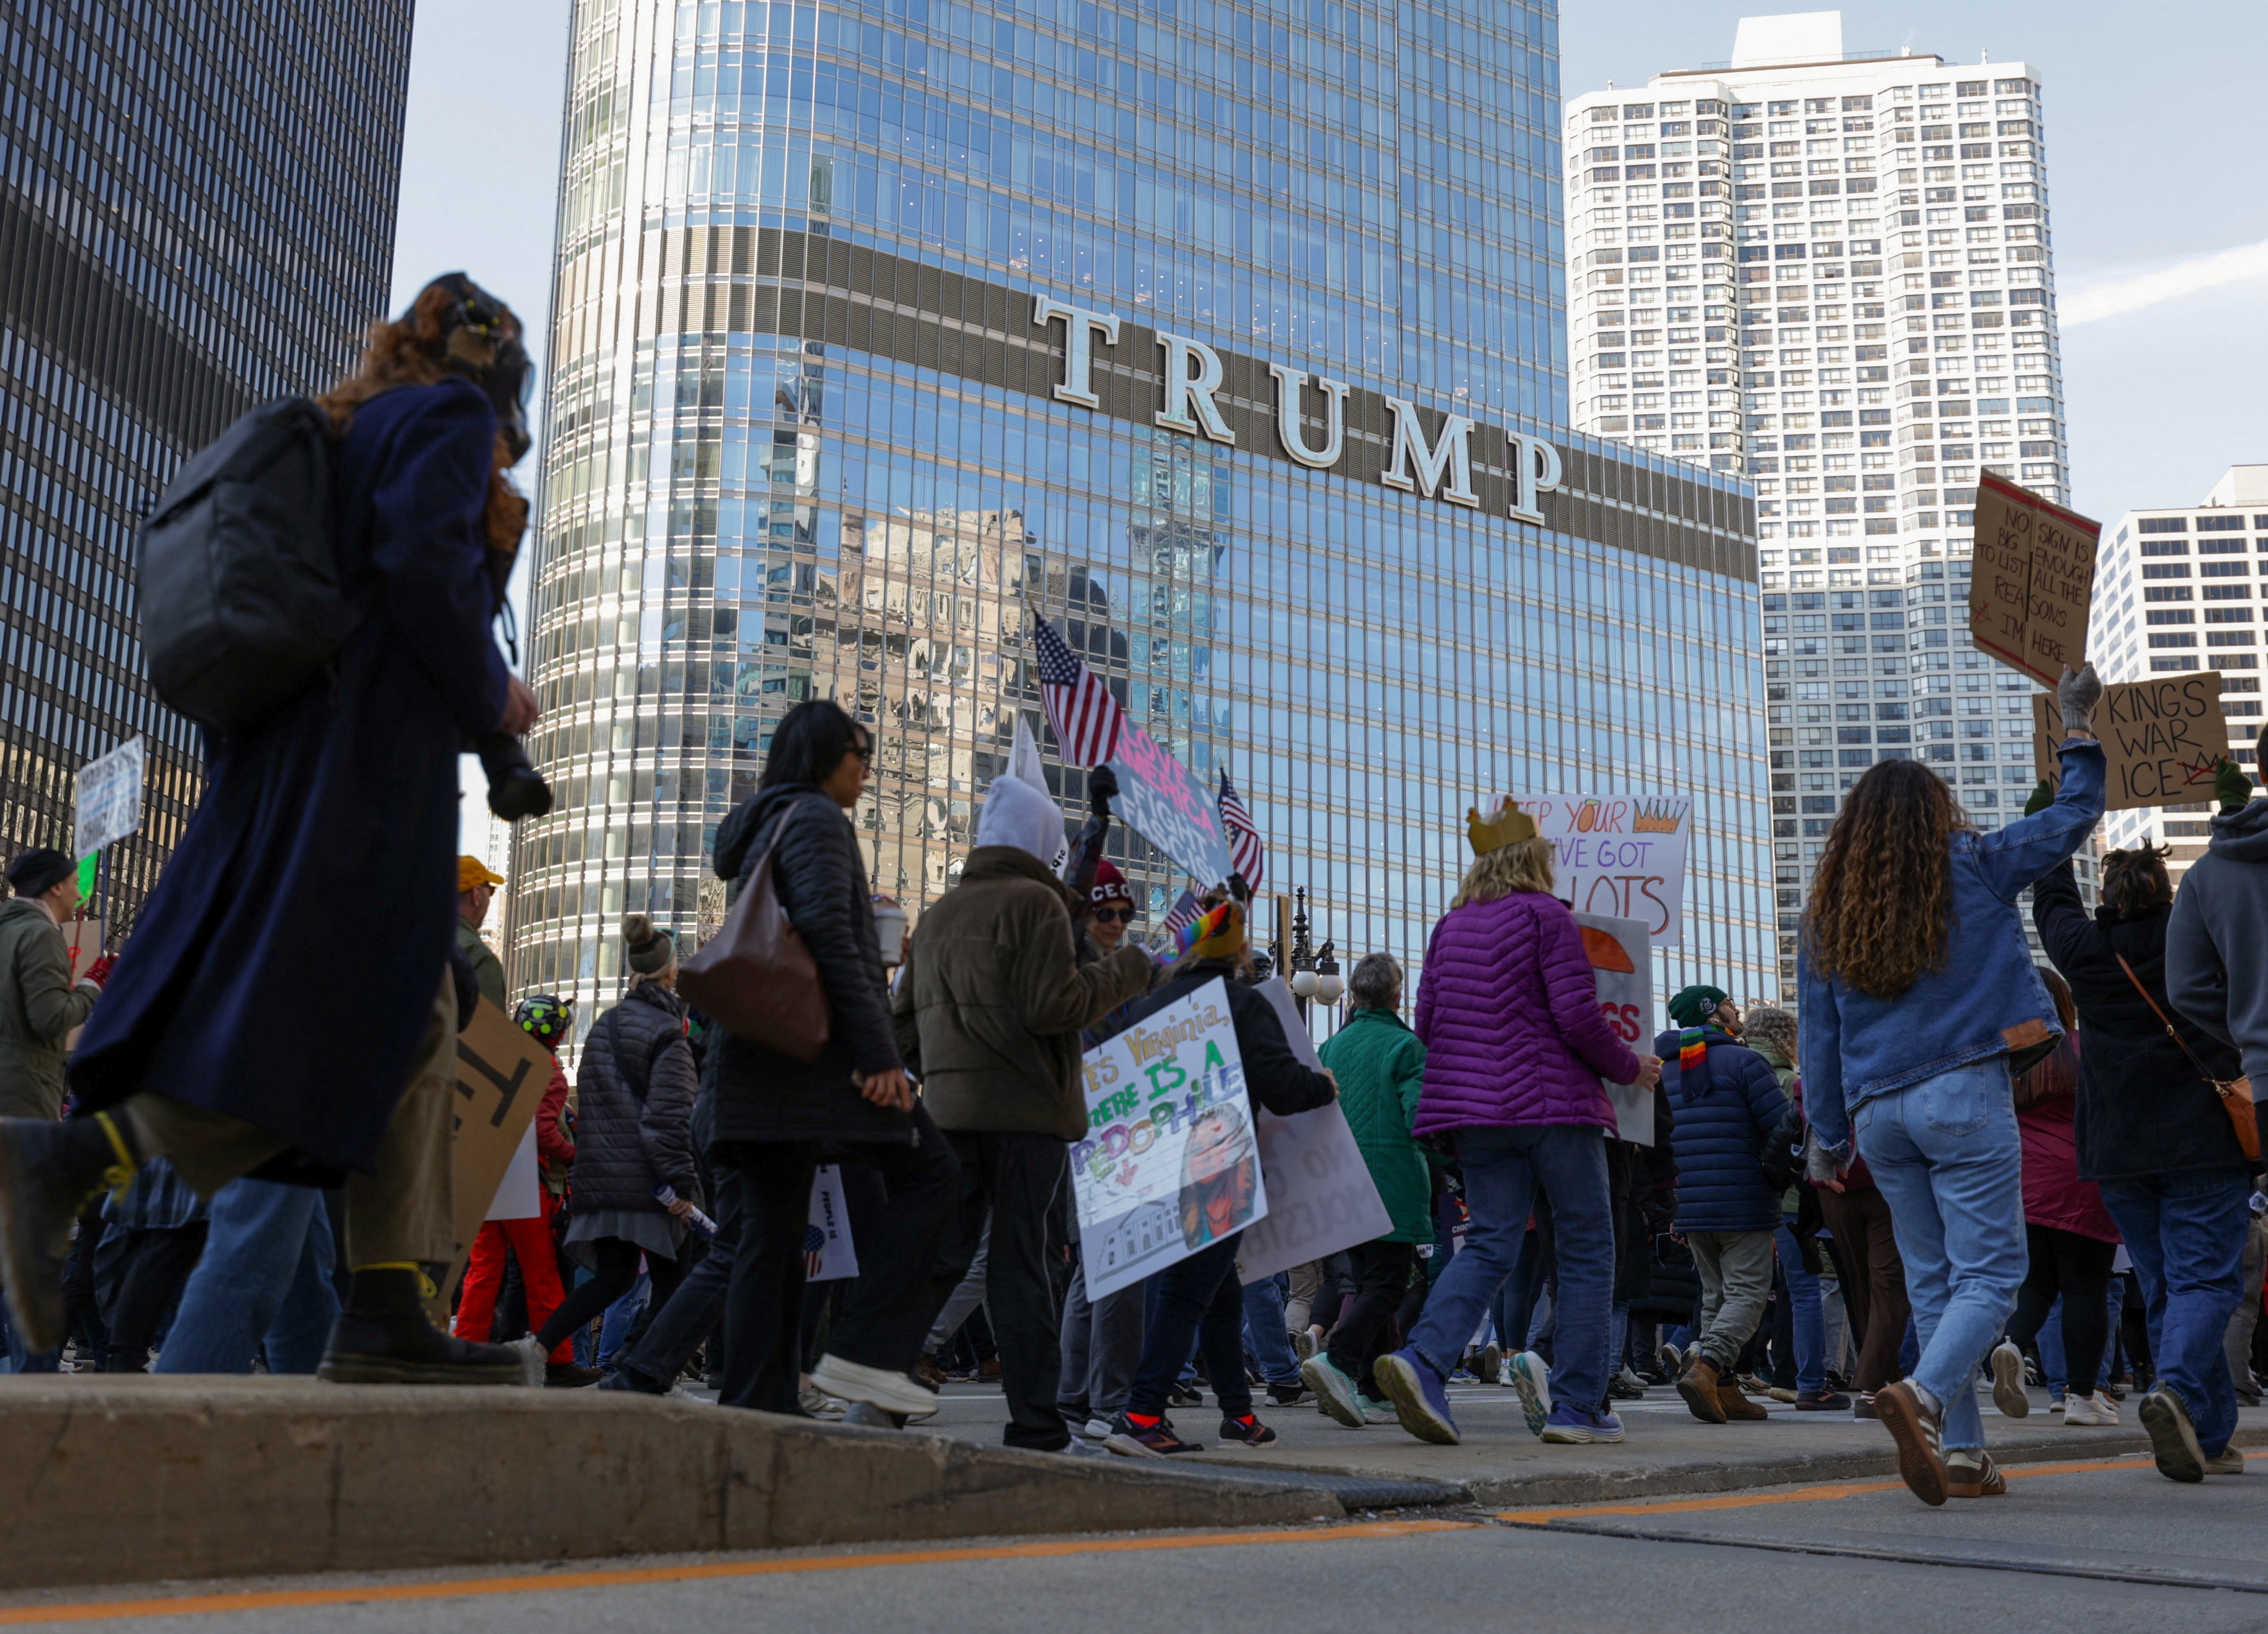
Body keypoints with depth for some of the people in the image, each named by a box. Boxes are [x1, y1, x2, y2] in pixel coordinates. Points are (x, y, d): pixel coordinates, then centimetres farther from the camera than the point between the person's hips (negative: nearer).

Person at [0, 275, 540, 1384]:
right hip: (373, 754, -9)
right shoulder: (451, 416, 2)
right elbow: (424, 565, -16)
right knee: (347, 1018, -15)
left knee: (412, 1040, 3)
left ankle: (384, 1317, -6)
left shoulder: (348, 430, 28)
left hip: (297, 752, 9)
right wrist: (489, 694, -3)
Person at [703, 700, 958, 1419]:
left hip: (755, 1046, 10)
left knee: (769, 1235, 6)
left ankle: (756, 1401, 3)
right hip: (815, 1038, -10)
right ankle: (863, 1348, -13)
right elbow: (828, 931, -16)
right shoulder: (814, 816, -3)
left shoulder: (759, 826, 27)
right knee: (928, 1170, -5)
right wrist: (879, 1053, -19)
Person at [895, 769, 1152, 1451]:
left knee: (940, 1250, 9)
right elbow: (1052, 1006, -15)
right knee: (1020, 1261, -3)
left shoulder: (937, 915, 18)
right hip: (1025, 1107, -6)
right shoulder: (1035, 902, -4)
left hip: (947, 1107, 6)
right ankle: (1035, 1425, 0)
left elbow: (905, 1023, 17)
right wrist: (1120, 974, -2)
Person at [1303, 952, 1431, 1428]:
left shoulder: (1333, 1046, 9)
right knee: (1387, 1285, -6)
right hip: (1393, 1183, -6)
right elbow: (1419, 1116, -14)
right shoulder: (1404, 1045, -8)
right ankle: (1338, 1362, -26)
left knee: (1370, 1282, 14)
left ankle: (1373, 1392, 13)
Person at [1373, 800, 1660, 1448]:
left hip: (1476, 1105, 6)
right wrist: (1630, 1068, 2)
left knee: (1489, 1243, 5)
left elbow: (1427, 1023, 12)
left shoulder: (1452, 925, 13)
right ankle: (1579, 1406, 4)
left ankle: (1424, 1359, -19)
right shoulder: (1546, 915, -7)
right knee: (1587, 1250, 5)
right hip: (1554, 1103, -6)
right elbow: (1578, 1018, -14)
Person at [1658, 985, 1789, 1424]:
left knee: (1716, 1294, 15)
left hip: (1690, 1204, 7)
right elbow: (1784, 1129, -12)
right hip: (1744, 1204, -6)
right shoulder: (1745, 1062, -6)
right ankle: (1705, 1368, -22)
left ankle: (1725, 1389, 10)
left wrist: (1672, 1212, 19)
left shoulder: (1664, 1071, 14)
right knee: (1747, 1293, -4)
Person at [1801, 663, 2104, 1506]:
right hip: (1963, 1094, -4)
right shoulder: (1975, 869, 0)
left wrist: (1829, 1136, 15)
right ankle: (1923, 1394, -27)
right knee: (1990, 1271, -2)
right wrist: (2077, 724, 22)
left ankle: (1961, 1452, 11)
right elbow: (2075, 813, 10)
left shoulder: (1826, 913, 8)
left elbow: (1818, 1037, 8)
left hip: (1879, 1111, 4)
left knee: (1933, 1281, 12)